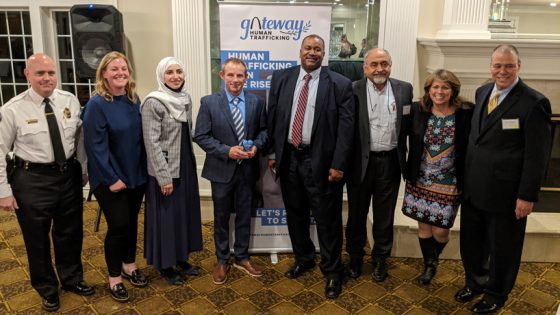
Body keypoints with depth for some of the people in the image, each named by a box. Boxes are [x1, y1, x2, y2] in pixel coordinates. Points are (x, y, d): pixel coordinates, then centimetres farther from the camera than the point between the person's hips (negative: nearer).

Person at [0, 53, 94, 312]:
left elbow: (81, 135, 8)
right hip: (32, 180, -3)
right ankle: (47, 289, 37)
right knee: (37, 239, 13)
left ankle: (72, 279, 43)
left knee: (70, 233, 18)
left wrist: (83, 168, 7)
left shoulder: (70, 101, -2)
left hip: (69, 175, 3)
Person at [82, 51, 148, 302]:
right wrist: (111, 178, -18)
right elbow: (95, 146, -17)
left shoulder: (134, 100, 4)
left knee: (131, 222, 15)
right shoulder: (96, 104, -15)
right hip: (110, 178, -5)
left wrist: (144, 168, 6)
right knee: (118, 225, -1)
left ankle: (129, 264, 35)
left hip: (136, 174, 6)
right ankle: (114, 276, 19)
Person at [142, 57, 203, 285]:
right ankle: (165, 265, 23)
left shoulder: (185, 98, 5)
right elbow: (152, 142, -18)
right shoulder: (153, 103, -15)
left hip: (186, 166, 7)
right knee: (166, 216, 5)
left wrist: (189, 162, 14)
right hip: (165, 171, -7)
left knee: (186, 212, 15)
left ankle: (181, 258, 32)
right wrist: (164, 177, -19)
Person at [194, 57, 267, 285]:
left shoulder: (257, 102, 0)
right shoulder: (209, 102, -7)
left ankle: (241, 257, 34)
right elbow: (201, 136, -8)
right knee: (221, 217, 12)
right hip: (221, 170, -2)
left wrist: (256, 145, -13)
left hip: (247, 169, 2)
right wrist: (227, 151, -19)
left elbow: (263, 130, 8)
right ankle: (222, 261, 30)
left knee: (244, 215, 15)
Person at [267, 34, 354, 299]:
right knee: (295, 214, 17)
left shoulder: (340, 84, -5)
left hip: (321, 160, -4)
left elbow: (345, 127, -8)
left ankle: (332, 271, 24)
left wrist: (338, 164, -12)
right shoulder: (281, 78, 6)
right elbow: (272, 117, 9)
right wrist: (272, 153, 6)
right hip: (288, 157, 4)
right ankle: (303, 258, 39)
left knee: (327, 218, 6)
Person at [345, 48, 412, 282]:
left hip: (390, 162, 2)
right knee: (357, 213, 13)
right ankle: (355, 257, 33)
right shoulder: (353, 90, -6)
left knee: (384, 215, 14)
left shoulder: (404, 89, 2)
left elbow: (409, 125, 4)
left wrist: (405, 160, -1)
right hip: (361, 161, -1)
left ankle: (380, 258, 33)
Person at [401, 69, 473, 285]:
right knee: (423, 226, 12)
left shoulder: (466, 113, -9)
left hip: (449, 184, -2)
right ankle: (429, 265, 35)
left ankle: (433, 259, 35)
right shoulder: (417, 110, -3)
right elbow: (411, 143, 3)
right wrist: (408, 173, 3)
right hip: (420, 181, 2)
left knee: (440, 230, 2)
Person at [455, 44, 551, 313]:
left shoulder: (534, 102, -14)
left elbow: (537, 155, -15)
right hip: (473, 188, 6)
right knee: (471, 242, 20)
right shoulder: (482, 92, 6)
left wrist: (527, 196, -16)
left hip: (505, 192, -6)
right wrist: (466, 175, 12)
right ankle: (475, 282, 44)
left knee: (502, 248, 15)